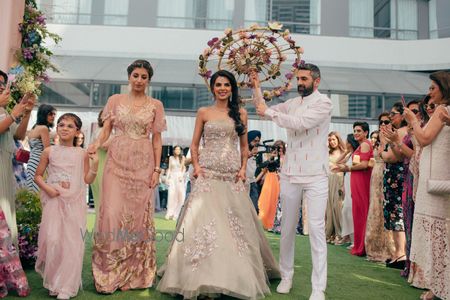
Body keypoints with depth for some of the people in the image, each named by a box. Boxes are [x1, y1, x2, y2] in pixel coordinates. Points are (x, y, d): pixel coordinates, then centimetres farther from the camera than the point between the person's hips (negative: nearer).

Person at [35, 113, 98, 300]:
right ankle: (52, 281, 17)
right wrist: (47, 188, -8)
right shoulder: (49, 151, 5)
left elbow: (87, 180, 4)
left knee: (72, 242, -1)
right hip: (54, 201, 0)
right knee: (52, 240, -6)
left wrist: (95, 164, -10)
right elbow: (38, 176, 10)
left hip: (74, 203, 0)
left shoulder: (82, 154, 4)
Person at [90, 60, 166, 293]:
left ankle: (136, 274, 14)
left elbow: (157, 140, 7)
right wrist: (96, 144, -15)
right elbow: (105, 130, 6)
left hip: (143, 165, 0)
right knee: (113, 213, -5)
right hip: (117, 162, 0)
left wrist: (157, 169, -1)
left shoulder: (155, 105, 9)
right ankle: (110, 273, 7)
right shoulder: (115, 100, 10)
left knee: (139, 215, 2)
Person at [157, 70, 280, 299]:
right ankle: (202, 277, 1)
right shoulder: (204, 113, 8)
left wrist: (243, 167, 0)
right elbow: (194, 144, 9)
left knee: (234, 222, 1)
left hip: (232, 175, 1)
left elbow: (244, 146, 14)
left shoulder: (240, 113, 11)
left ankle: (235, 276, 15)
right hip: (207, 173, -1)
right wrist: (196, 166, -6)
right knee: (204, 220, -7)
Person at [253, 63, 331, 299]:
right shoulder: (292, 103, 12)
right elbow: (264, 111, 20)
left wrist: (269, 112, -14)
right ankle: (286, 275, 26)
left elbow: (301, 123, -19)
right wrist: (256, 88, 8)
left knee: (316, 229, -7)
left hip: (315, 177, -5)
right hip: (290, 175, 5)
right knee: (288, 228, 11)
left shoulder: (324, 103, -5)